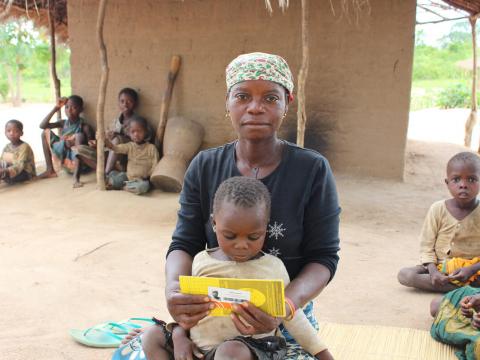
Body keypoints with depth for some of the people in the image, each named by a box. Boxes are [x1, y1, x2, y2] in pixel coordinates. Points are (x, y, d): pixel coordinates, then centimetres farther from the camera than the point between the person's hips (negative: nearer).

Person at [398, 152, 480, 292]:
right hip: (439, 267, 3)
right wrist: (433, 271, -18)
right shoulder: (438, 209, -6)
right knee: (404, 274, -24)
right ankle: (460, 287, -24)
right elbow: (427, 246, -2)